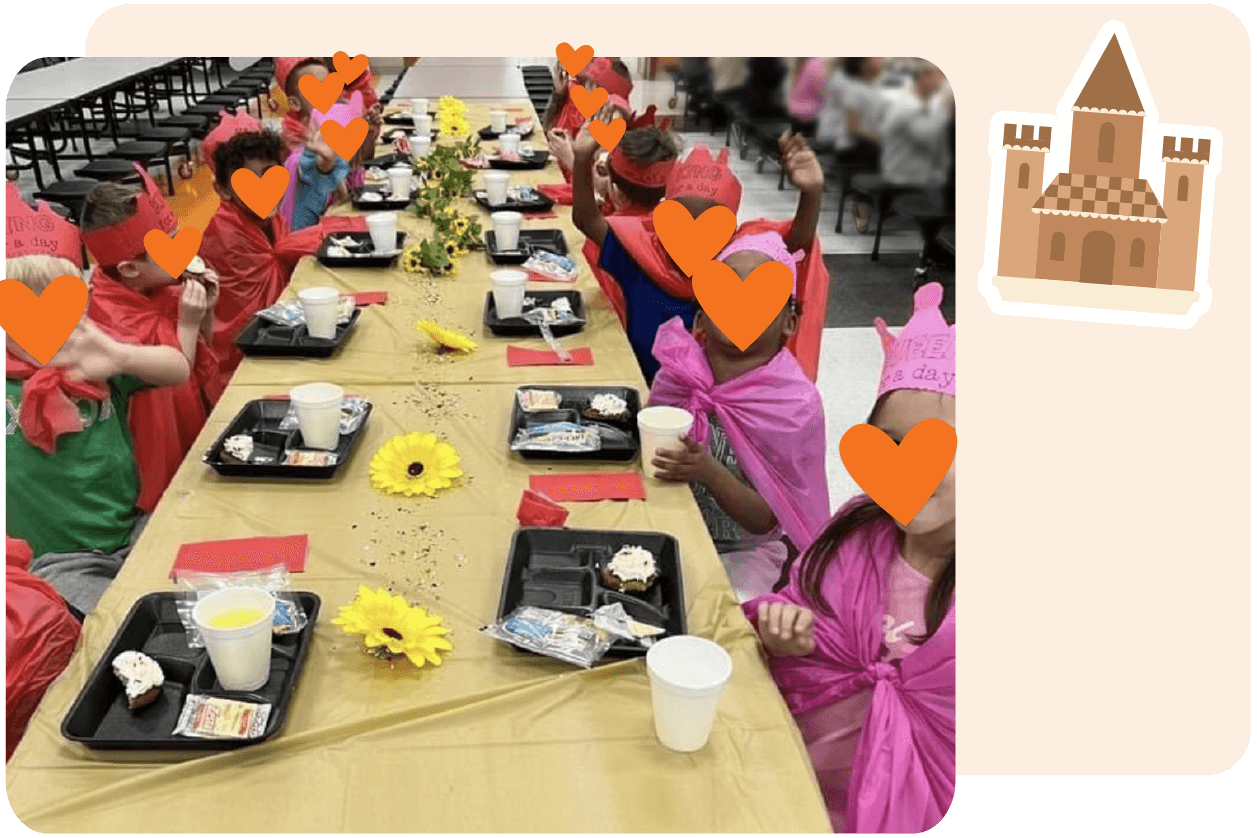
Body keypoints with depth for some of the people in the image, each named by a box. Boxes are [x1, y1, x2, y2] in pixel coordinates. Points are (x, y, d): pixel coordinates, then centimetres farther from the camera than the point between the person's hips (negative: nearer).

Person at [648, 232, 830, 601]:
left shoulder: (795, 405, -15)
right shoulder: (677, 373, -7)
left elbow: (765, 520, -13)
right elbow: (647, 454, 7)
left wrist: (710, 474, -29)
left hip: (743, 552, -3)